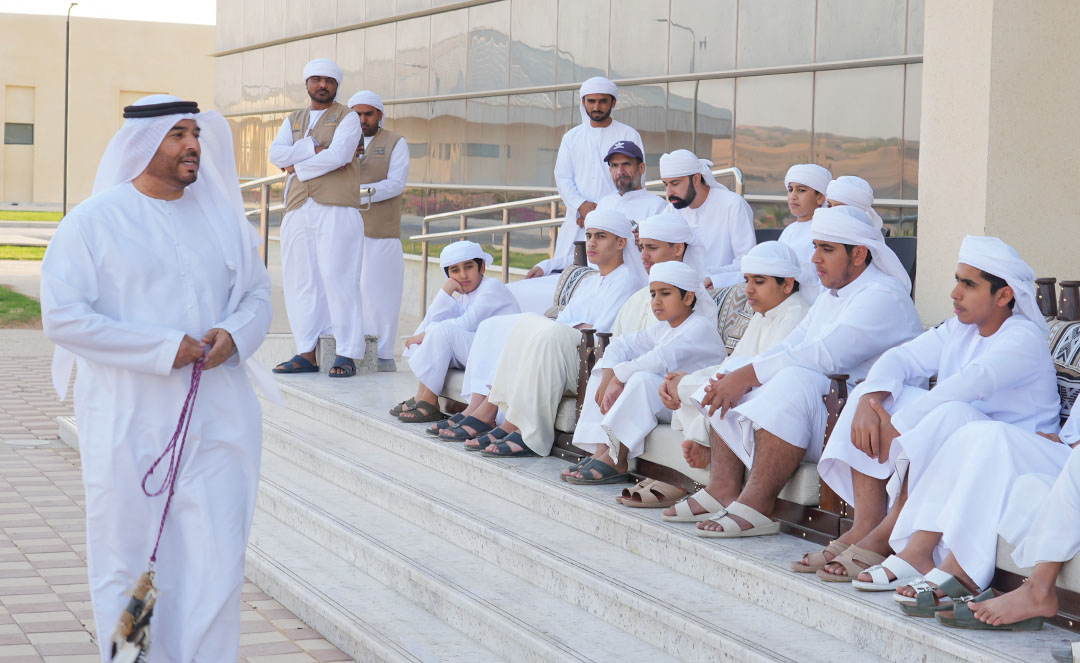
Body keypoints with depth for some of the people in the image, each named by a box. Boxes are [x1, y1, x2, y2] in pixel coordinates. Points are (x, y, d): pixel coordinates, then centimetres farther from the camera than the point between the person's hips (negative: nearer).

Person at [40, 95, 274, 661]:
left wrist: (234, 335, -9)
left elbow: (256, 293, 16)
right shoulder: (92, 222, -4)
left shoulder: (222, 216, 10)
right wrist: (165, 350, -17)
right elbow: (63, 316, -11)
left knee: (217, 565, 2)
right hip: (128, 423, -3)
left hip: (217, 420, 4)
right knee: (129, 566, 4)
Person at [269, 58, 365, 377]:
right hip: (298, 209, 5)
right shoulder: (293, 120, 22)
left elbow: (338, 155, -10)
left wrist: (297, 164, -1)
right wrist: (314, 148, -8)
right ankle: (307, 353, 4)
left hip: (336, 209, -5)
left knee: (338, 277, -10)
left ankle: (346, 354, -10)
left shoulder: (347, 117, 8)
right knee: (300, 280, 1)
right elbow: (276, 153, 4)